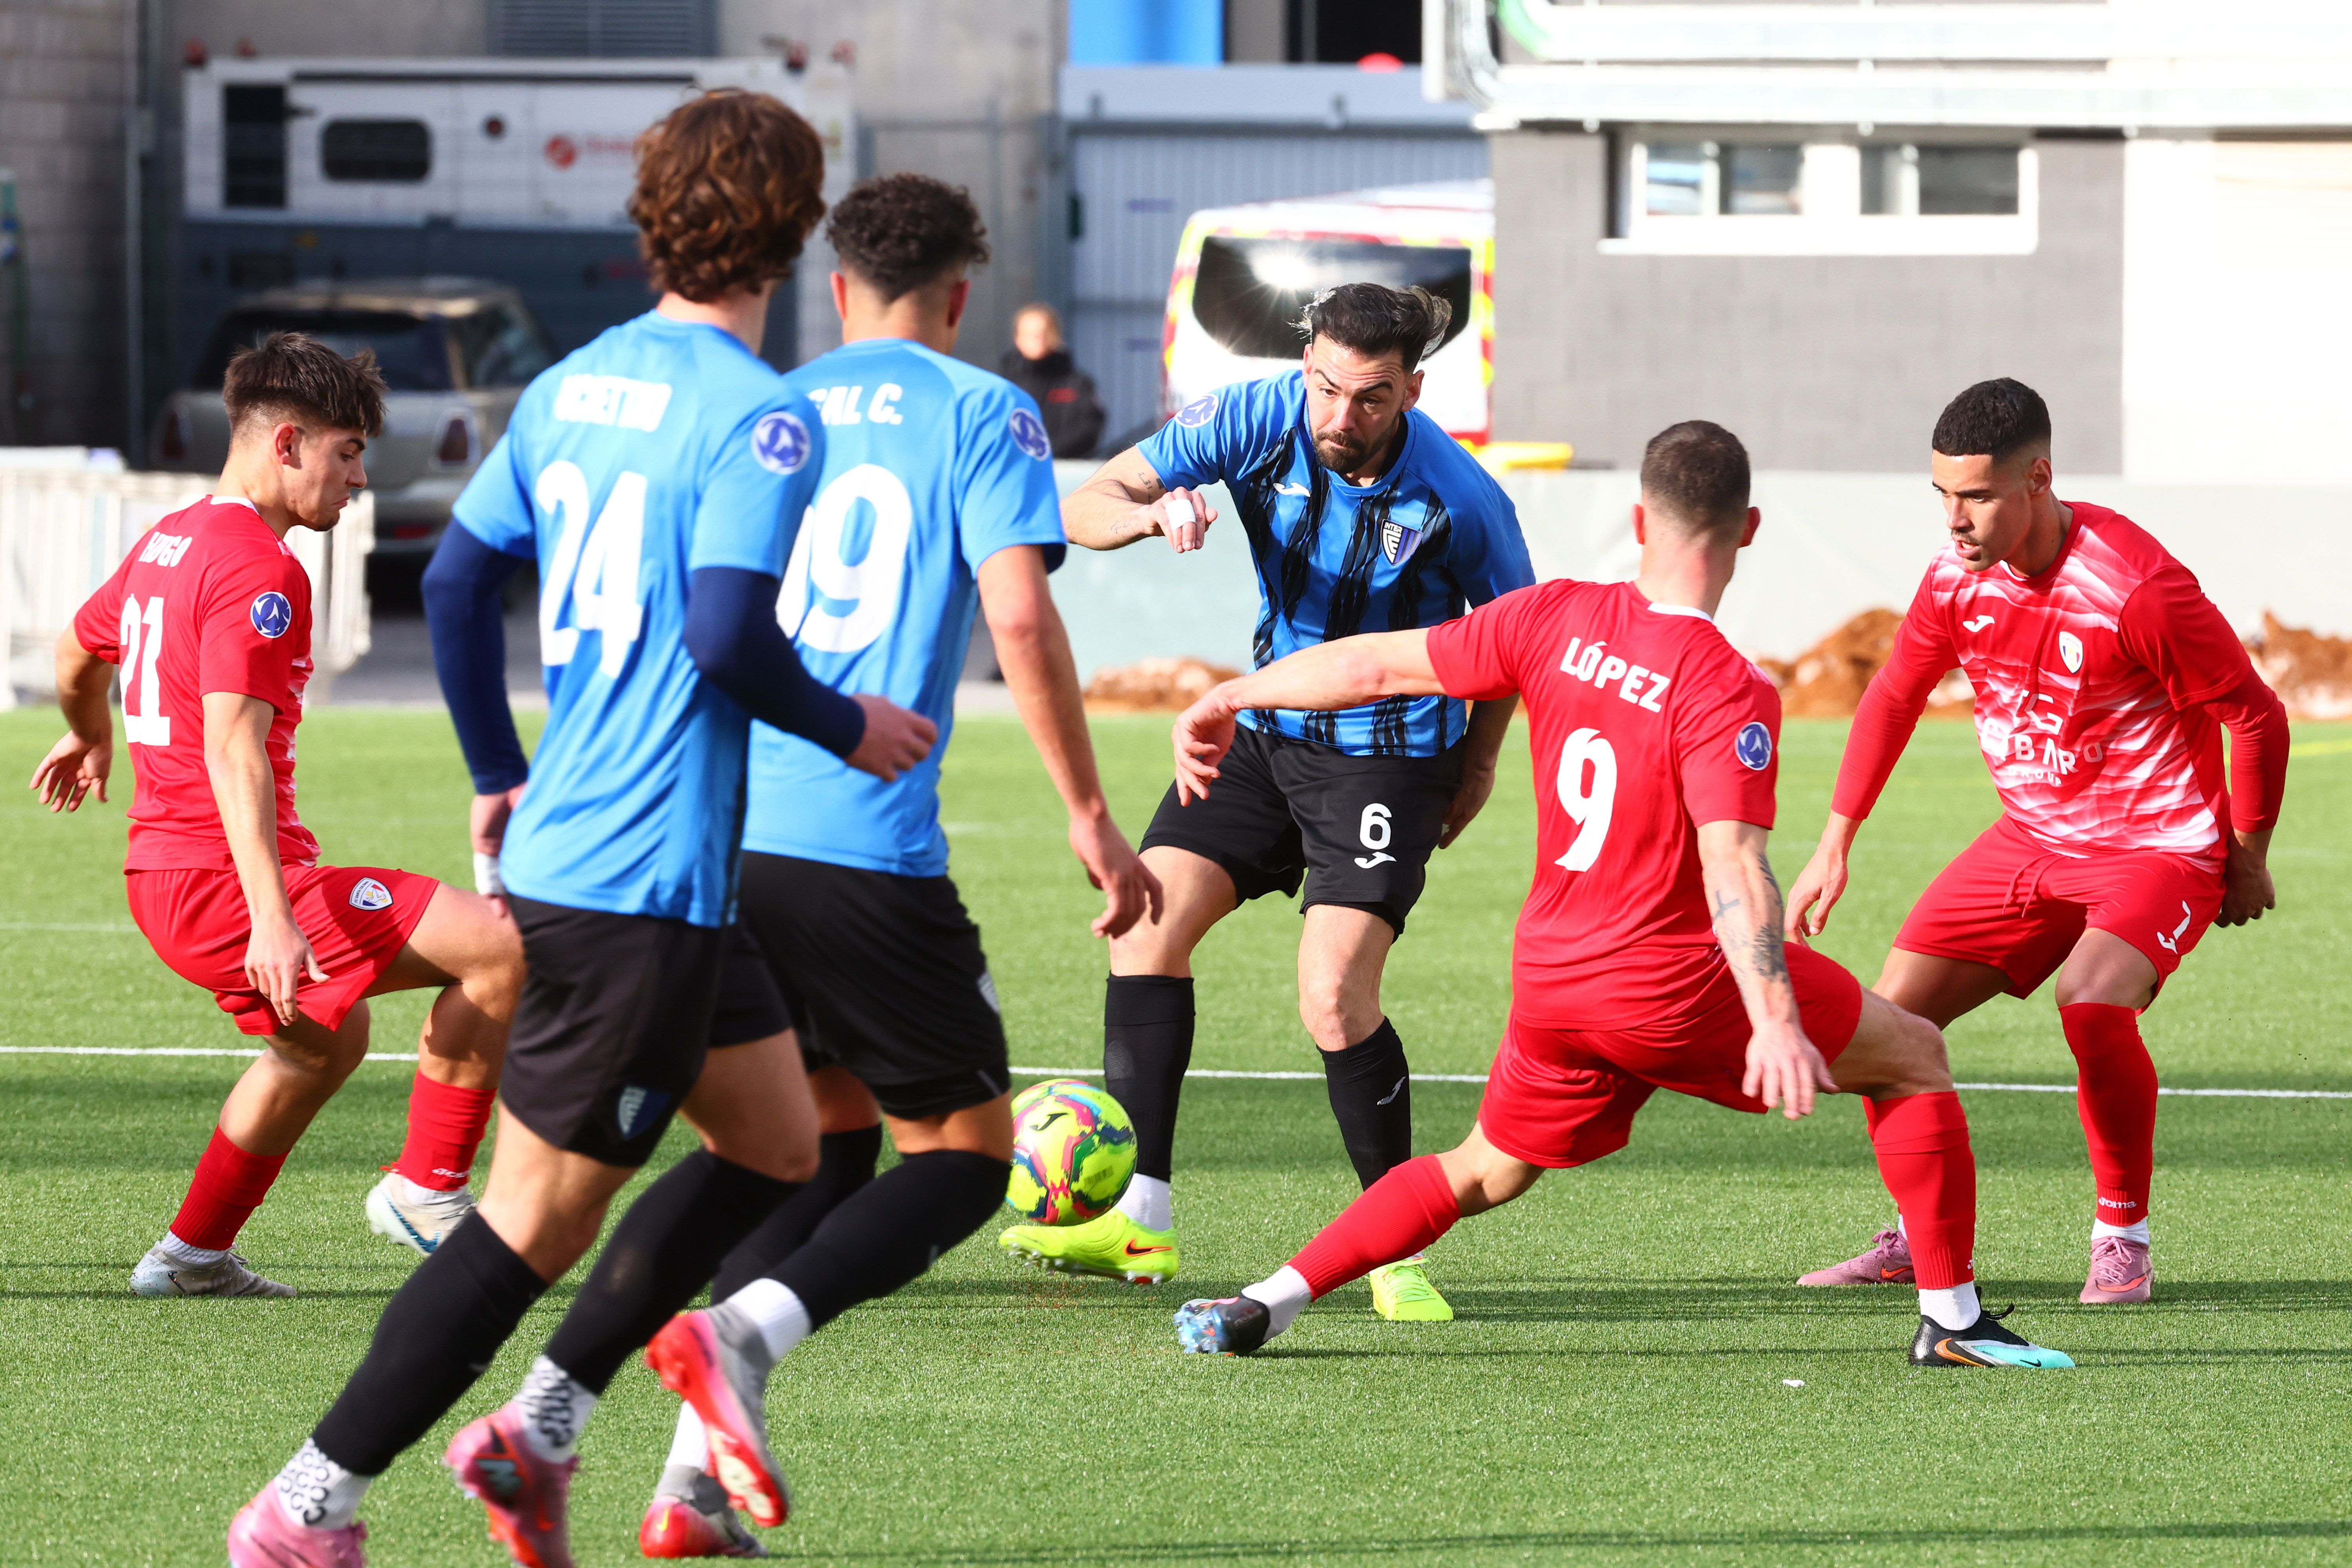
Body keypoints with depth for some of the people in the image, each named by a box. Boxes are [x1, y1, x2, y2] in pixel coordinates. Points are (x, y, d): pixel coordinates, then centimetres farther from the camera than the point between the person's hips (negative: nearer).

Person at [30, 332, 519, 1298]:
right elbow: (232, 748, -26)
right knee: (501, 949, -15)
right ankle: (427, 1190, -6)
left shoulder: (169, 540, 15)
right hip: (223, 881, -11)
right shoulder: (260, 572, -16)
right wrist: (271, 919, -32)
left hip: (159, 877, 11)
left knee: (328, 1038, 32)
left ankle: (194, 1253, 33)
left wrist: (93, 741, 56)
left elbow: (79, 655, 34)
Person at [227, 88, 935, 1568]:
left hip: (557, 843, 9)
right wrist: (849, 728, -8)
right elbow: (726, 629, -25)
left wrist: (500, 775, 26)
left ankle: (537, 1431, 16)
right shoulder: (760, 416, -14)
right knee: (537, 1221, -3)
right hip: (649, 879, -9)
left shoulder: (573, 385, 11)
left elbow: (458, 578, 15)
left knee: (775, 1144, 20)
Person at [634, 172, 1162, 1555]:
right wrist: (1091, 816, -3)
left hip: (724, 833, 6)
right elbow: (1020, 617, -9)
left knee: (825, 1139, 19)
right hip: (867, 852, -6)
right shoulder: (980, 414, 2)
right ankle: (745, 1331, -19)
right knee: (965, 1155, 7)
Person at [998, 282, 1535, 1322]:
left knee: (1334, 995, -19)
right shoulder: (1258, 420, -14)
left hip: (1389, 756, -5)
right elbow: (1087, 506, -13)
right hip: (1268, 728, 5)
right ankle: (1141, 1219, -3)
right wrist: (1152, 514, -36)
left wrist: (1476, 768, 7)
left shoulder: (1458, 501, -20)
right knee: (1150, 913, -8)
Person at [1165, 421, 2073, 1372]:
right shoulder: (1727, 692, -18)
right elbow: (1732, 867, -28)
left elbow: (1376, 665, 5)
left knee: (1485, 1172, 24)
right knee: (1914, 1056, 11)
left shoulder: (1554, 619, -1)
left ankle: (1264, 1304, 12)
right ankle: (1952, 1319, 11)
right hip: (1677, 983, -5)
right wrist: (1773, 1023, -34)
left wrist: (1229, 698, 18)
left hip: (1551, 979, 6)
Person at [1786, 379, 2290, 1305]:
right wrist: (1834, 848, 11)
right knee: (1894, 1011, -2)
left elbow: (2257, 717, -15)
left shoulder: (2137, 589, -26)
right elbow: (1893, 697, 12)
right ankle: (1920, 1237, 16)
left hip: (2158, 845, -7)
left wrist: (2247, 862, -5)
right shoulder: (1957, 578, -7)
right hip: (2034, 838, 7)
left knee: (2092, 1004, -31)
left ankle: (2123, 1239, -11)